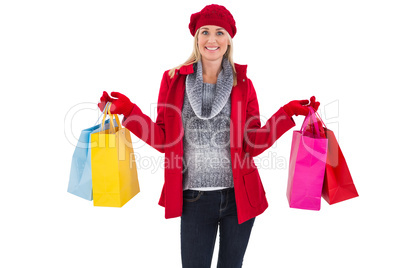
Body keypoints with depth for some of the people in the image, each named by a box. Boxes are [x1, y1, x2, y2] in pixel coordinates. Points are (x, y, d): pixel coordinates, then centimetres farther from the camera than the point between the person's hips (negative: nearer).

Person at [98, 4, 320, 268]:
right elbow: (164, 140, 0)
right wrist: (128, 110, -9)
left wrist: (288, 113, -10)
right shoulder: (174, 79, 1)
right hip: (194, 197, -1)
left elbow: (253, 145, -1)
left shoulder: (242, 83, 2)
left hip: (239, 195, 1)